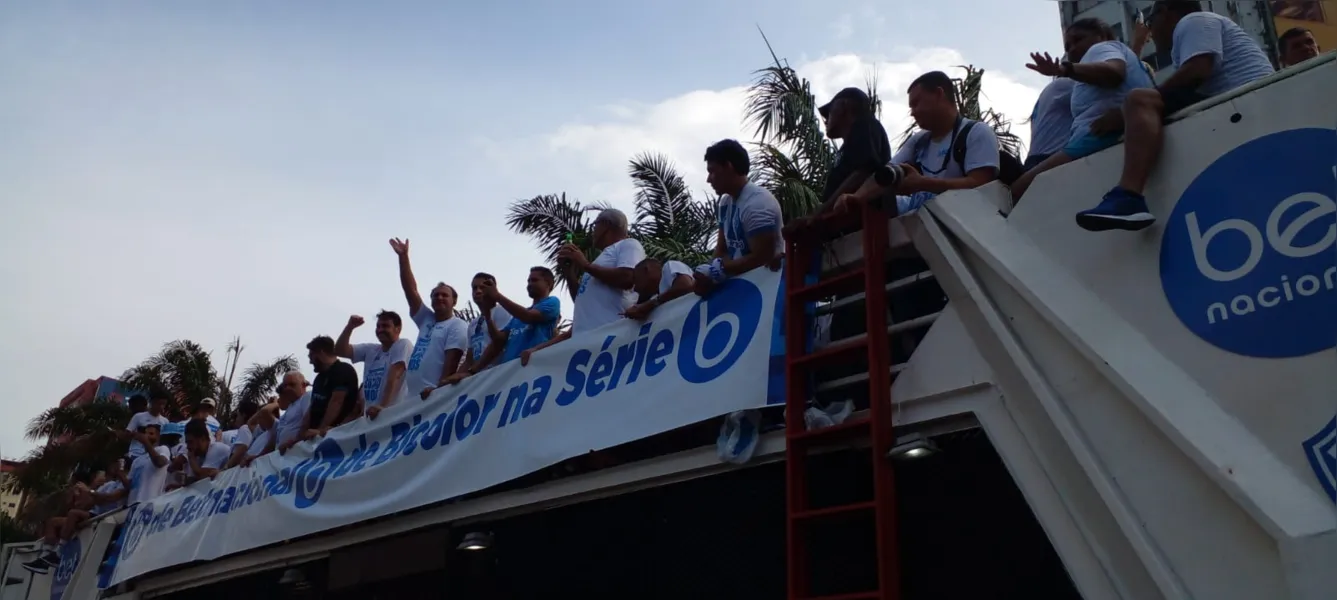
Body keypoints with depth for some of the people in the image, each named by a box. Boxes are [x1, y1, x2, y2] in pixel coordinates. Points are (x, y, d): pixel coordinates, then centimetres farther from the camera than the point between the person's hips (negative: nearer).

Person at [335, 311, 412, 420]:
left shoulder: (403, 345, -5)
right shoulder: (370, 350, 17)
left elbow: (394, 377, -18)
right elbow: (339, 350, 11)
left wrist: (382, 406, -28)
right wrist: (350, 327, -3)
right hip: (371, 415, 7)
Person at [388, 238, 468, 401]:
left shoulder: (457, 326, 3)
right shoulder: (426, 320, 21)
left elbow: (452, 360, -9)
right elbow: (410, 290, 16)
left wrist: (440, 388, -21)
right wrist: (403, 257, 9)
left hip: (435, 396, -6)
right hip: (412, 396, 6)